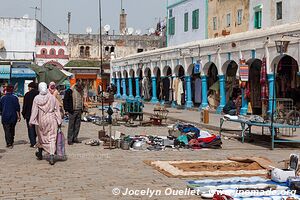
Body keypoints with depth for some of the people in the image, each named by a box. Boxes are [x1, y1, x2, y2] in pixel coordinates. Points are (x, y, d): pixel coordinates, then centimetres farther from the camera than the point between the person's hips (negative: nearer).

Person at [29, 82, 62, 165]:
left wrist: (32, 121, 0)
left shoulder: (37, 98, -6)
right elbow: (57, 110, 0)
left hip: (41, 121, 1)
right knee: (52, 138, -2)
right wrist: (59, 121, 5)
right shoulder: (52, 97, -3)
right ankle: (51, 156, -14)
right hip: (51, 120, -1)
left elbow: (34, 111, -6)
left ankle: (40, 154, 36)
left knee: (41, 137, 19)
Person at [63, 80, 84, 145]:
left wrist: (82, 108, 16)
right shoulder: (70, 91, -9)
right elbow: (65, 100, -8)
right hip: (73, 111, -6)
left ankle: (75, 138, 16)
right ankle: (70, 140, 0)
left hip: (79, 110, 6)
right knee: (71, 125, -4)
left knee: (77, 125, 8)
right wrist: (67, 109, -11)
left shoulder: (81, 91, 12)